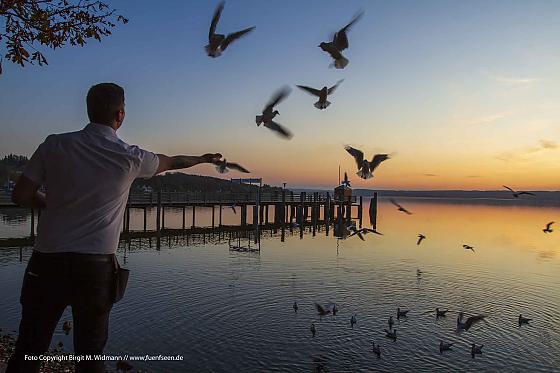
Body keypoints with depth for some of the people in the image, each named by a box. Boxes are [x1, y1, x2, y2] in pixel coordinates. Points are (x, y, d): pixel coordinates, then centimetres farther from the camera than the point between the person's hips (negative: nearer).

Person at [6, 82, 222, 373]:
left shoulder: (55, 145, -1)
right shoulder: (129, 157, -4)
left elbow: (20, 196, 1)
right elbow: (172, 162, 14)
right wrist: (204, 158, 33)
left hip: (47, 261, 2)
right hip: (96, 265, -2)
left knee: (28, 349, 13)